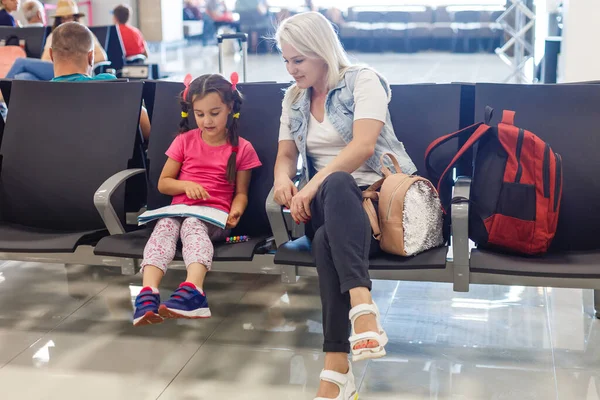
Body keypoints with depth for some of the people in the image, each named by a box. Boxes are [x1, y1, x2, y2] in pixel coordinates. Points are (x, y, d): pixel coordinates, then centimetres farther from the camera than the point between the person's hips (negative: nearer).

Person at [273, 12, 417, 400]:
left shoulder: (363, 80, 0)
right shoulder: (294, 98, 19)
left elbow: (363, 146, -14)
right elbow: (286, 155, 18)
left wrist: (316, 184, -24)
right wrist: (283, 178, -6)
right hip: (327, 204, 4)